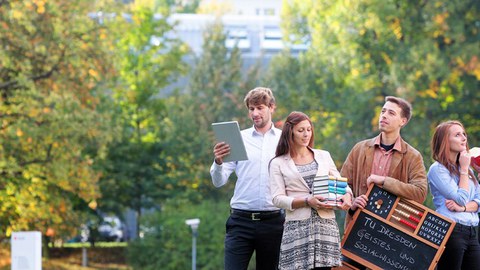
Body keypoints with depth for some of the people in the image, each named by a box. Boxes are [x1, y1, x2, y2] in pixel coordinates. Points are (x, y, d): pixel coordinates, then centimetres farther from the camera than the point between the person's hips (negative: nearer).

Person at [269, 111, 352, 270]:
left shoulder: (324, 156, 15)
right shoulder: (278, 163, 7)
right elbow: (278, 199, -3)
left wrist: (347, 195, -8)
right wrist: (307, 201, -16)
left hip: (326, 225, 2)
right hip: (297, 227, -2)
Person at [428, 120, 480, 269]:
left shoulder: (467, 169, 18)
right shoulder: (437, 169, -5)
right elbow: (461, 199, -12)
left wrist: (463, 207, -10)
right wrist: (464, 169, -4)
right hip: (451, 232, -7)